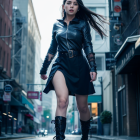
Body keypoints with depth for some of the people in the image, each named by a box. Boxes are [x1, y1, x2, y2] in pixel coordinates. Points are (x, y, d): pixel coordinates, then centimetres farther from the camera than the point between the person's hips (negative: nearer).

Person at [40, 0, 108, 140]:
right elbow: (52, 49, 19)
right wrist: (44, 68, 21)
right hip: (61, 65, 1)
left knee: (82, 107, 5)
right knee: (62, 100, -25)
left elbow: (88, 46, 0)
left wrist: (92, 68, -11)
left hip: (79, 66, 0)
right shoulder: (57, 25, 13)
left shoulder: (82, 24, 6)